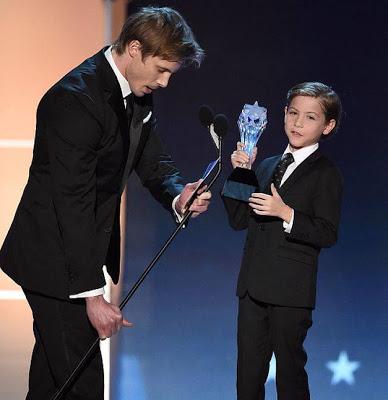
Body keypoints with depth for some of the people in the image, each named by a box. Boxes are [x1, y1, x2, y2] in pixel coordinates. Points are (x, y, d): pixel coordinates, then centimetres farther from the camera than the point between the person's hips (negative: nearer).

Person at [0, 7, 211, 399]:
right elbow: (72, 202, -29)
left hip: (87, 248, 10)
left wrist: (178, 196, -15)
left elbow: (152, 160, 11)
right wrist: (92, 294, -29)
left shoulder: (138, 94, 2)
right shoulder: (75, 99, -27)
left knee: (54, 360, 23)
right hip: (53, 259, -10)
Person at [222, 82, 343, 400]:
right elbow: (239, 220, 11)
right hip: (253, 287, 6)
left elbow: (328, 234, -13)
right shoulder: (267, 167, 16)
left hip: (291, 290, -6)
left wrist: (287, 214, -23)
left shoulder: (326, 174, -5)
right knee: (248, 368, 10)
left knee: (290, 368, 3)